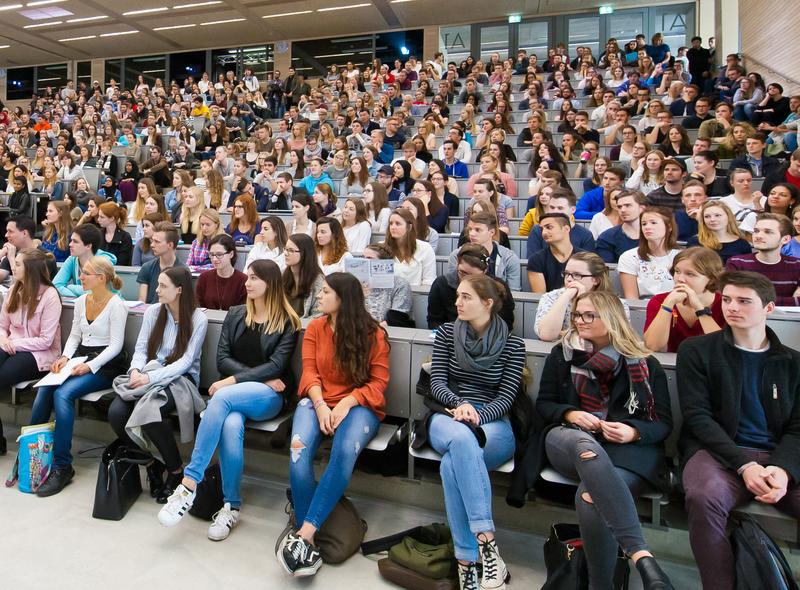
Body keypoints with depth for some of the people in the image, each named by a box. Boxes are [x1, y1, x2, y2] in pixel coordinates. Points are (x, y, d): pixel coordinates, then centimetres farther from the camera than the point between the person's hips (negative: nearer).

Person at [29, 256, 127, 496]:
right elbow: (74, 336, 17)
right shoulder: (81, 301, 11)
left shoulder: (116, 305, -10)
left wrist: (90, 366, -21)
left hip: (105, 364, -6)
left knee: (63, 394, -27)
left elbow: (115, 345, -12)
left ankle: (62, 466, -18)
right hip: (80, 358, 7)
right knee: (44, 390, -20)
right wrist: (65, 356, -2)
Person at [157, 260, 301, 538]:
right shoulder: (235, 314, 14)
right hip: (233, 392, 3)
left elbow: (276, 365, -8)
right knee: (231, 426, -31)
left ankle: (190, 483, -27)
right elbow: (222, 358, 5)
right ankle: (232, 506, -16)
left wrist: (234, 380, -17)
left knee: (222, 398, -33)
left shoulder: (287, 322, 2)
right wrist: (260, 378, -9)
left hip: (269, 396, -3)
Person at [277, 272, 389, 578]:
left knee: (345, 450, -35)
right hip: (317, 400, 3)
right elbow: (309, 373, 1)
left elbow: (379, 382, -4)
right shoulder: (314, 328, 8)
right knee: (298, 449, -29)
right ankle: (308, 536, -22)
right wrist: (320, 404, -18)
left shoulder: (373, 333, 0)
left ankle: (304, 534, -30)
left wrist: (347, 403, -20)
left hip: (359, 404, -2)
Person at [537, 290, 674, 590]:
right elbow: (543, 405, 14)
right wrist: (570, 414, -8)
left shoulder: (646, 365, 11)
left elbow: (664, 423, 8)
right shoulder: (561, 355, 15)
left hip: (630, 448, 0)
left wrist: (634, 432, -15)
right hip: (568, 441, 1)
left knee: (591, 496, -36)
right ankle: (642, 557, -46)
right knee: (586, 444, -41)